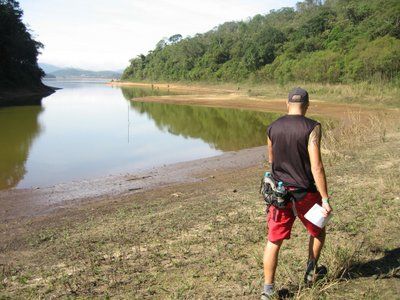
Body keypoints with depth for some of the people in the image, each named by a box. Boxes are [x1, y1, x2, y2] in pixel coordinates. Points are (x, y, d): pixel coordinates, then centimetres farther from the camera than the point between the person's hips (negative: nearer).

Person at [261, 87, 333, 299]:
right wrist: (325, 199, -15)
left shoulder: (272, 128, 1)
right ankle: (311, 269, 35)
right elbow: (316, 166, -19)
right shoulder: (311, 127, -14)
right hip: (305, 193, -3)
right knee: (317, 230, 26)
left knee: (273, 241, 10)